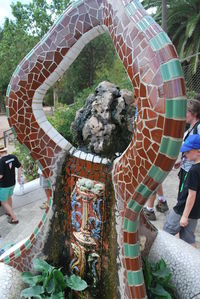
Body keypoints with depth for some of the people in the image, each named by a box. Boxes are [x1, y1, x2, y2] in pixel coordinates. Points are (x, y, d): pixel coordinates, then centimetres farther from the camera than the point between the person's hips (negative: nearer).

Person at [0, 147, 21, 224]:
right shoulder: (13, 157, -8)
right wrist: (19, 177, 16)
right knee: (9, 197, 31)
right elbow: (19, 167, 2)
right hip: (12, 183, 7)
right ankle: (9, 212, 51)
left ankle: (14, 218, 11)